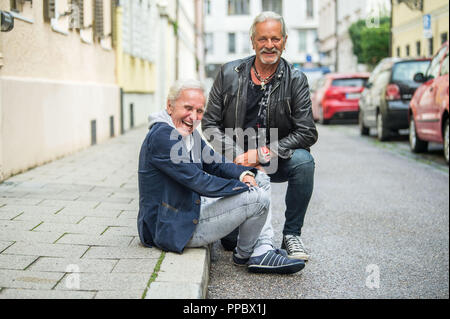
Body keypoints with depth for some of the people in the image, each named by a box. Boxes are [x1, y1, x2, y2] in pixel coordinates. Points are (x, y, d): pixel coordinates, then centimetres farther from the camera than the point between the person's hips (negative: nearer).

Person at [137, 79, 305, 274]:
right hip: (176, 228, -11)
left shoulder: (189, 133, 12)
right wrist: (242, 187, -18)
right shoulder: (162, 135, -21)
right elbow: (197, 181, -25)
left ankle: (262, 253, 0)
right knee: (258, 198, -18)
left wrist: (244, 174, -7)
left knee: (260, 180, 12)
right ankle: (243, 255, 7)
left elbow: (216, 164, 14)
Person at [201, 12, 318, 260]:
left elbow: (307, 132, -11)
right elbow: (210, 123, -1)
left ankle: (291, 235, -14)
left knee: (303, 161, -34)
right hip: (235, 162, 0)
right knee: (231, 240, -14)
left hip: (276, 162, 0)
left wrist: (263, 153, -21)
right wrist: (237, 156, -16)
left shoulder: (296, 80, -5)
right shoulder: (228, 74, -2)